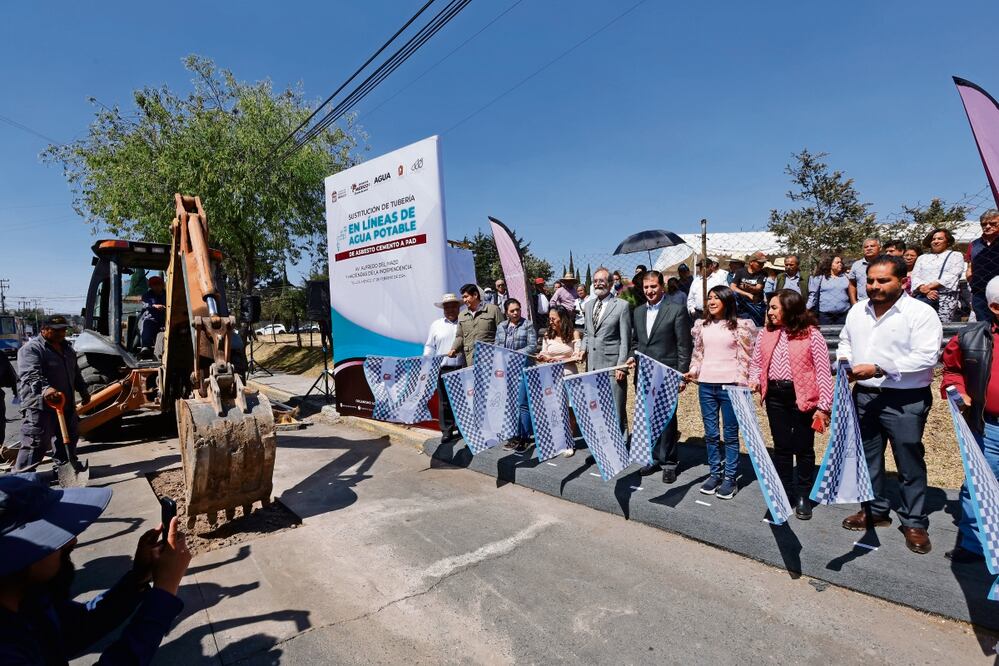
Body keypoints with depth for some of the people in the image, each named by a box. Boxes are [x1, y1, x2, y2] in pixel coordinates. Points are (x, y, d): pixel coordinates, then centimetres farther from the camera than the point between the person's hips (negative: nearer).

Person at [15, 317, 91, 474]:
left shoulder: (67, 348, 15)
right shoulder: (31, 348, -12)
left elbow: (75, 373, 27)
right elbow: (30, 374, -28)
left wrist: (83, 391, 27)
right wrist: (45, 388, -45)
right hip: (39, 407, -8)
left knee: (69, 440, 17)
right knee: (35, 444, -8)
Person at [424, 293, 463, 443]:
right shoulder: (436, 325, 11)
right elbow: (430, 347, 12)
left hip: (462, 368, -1)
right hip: (443, 369, 1)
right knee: (444, 401, 2)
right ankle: (447, 431, 10)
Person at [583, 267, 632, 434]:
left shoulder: (622, 306, -5)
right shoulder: (588, 305, 14)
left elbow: (625, 339, -7)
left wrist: (621, 366, -12)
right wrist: (583, 349, 4)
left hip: (612, 365, -5)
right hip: (592, 365, 6)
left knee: (616, 410, 1)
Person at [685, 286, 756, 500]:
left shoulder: (740, 326, -3)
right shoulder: (702, 325, 10)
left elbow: (745, 358, -3)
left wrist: (742, 384, -8)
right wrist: (692, 372, 3)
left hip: (730, 386, -4)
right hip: (706, 385, 4)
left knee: (730, 434, 5)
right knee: (711, 434, 11)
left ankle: (730, 478, 16)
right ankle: (715, 473, 24)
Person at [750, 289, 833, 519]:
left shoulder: (811, 334, -9)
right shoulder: (766, 334, 5)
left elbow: (823, 372, -8)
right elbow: (756, 363, 14)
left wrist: (824, 406, -11)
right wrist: (755, 380, -7)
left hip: (802, 397, -4)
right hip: (775, 396, 4)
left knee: (803, 448, 8)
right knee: (781, 447, 13)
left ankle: (803, 497, 24)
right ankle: (784, 494, 26)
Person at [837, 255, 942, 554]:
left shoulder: (921, 313, -12)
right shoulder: (857, 310, 7)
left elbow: (926, 357, -19)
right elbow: (845, 341, 19)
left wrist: (879, 369, -24)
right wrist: (845, 360, -2)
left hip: (905, 401, -6)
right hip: (864, 395, 6)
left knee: (910, 463, 5)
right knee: (867, 457, 15)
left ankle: (914, 522, 21)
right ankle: (874, 510, 32)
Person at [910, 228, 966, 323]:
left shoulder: (956, 256, 15)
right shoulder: (922, 258, 23)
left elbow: (952, 276, -2)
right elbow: (915, 277, 9)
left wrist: (930, 286, -14)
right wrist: (926, 291, -10)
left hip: (946, 296, -2)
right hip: (923, 296, 2)